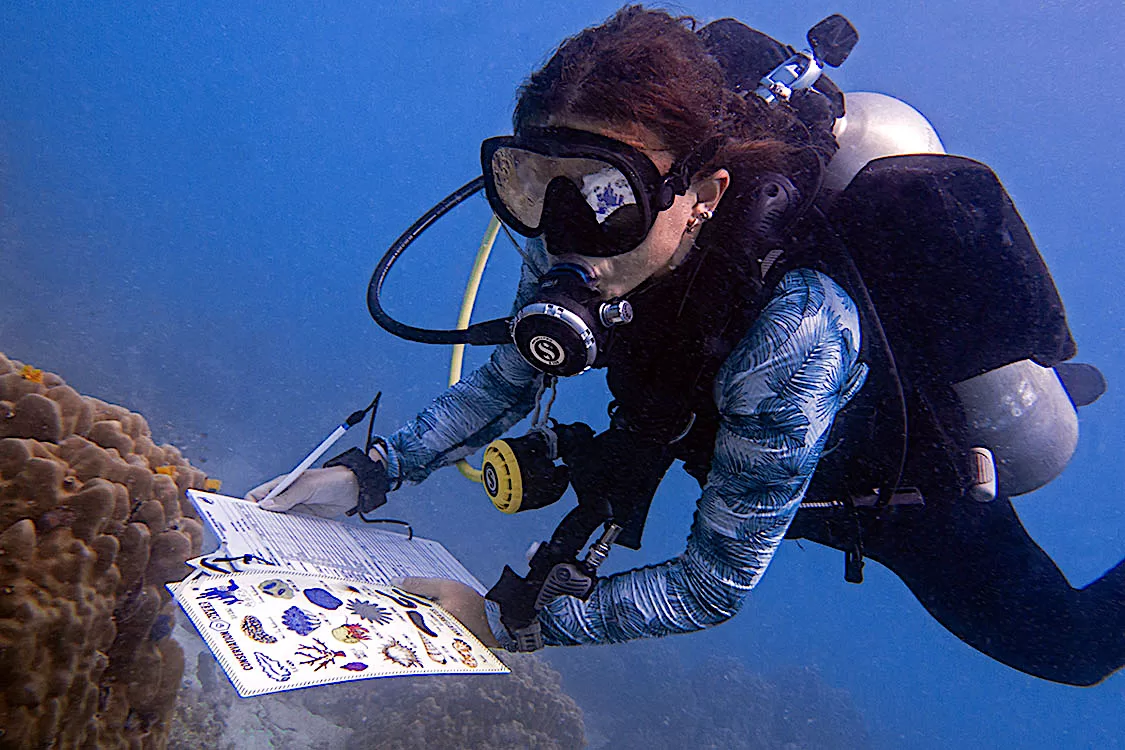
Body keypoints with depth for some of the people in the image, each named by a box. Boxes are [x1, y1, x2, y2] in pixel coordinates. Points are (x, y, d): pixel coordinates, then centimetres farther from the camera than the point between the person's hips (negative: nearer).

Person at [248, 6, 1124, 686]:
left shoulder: (791, 326, -46)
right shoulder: (576, 244, -28)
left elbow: (718, 586, -36)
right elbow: (510, 381, -11)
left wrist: (508, 620, -33)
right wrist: (369, 473, -23)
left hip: (915, 488, -4)